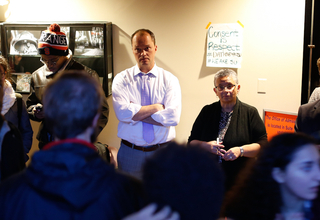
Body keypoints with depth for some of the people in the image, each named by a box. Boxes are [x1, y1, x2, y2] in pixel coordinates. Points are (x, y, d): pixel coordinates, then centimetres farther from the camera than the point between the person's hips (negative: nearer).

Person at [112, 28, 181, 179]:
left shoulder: (170, 79, 0)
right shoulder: (122, 79, 0)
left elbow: (173, 117, -14)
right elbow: (122, 113, -16)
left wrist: (136, 113, -12)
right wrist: (156, 107, -12)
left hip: (162, 152, 0)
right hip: (130, 152, 0)